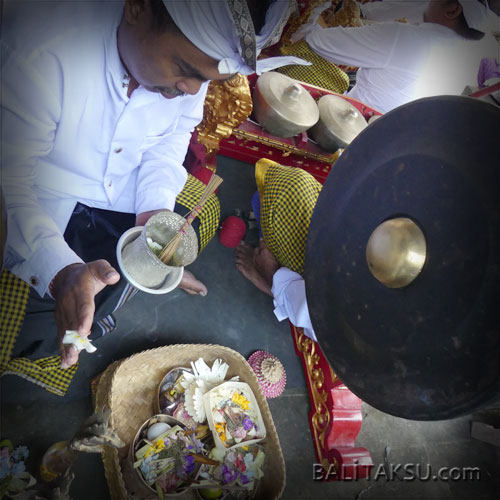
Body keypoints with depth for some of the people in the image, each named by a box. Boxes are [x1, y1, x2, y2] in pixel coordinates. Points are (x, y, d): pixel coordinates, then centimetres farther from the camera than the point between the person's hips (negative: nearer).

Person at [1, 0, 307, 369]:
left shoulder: (192, 52, -18)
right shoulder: (35, 51, -37)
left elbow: (176, 131, -2)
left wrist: (156, 207, -17)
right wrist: (61, 270, -45)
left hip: (127, 193, 5)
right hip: (46, 201, -4)